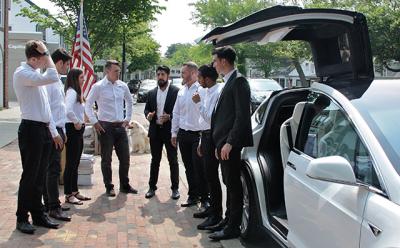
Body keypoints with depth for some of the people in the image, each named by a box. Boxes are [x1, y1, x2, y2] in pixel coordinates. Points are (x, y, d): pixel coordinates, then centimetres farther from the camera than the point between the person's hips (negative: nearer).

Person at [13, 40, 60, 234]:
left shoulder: (36, 74, 16)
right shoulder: (22, 73, -12)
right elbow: (53, 78, -27)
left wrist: (52, 131, 18)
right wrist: (46, 54, -15)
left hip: (43, 130, 9)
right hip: (31, 130, -9)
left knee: (39, 176, 14)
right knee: (29, 176, -2)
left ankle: (38, 214, 24)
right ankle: (22, 218, 10)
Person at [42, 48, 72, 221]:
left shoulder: (58, 81, 16)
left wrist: (63, 131, 19)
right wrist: (55, 133, -19)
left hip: (58, 130, 9)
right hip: (52, 131, -9)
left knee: (51, 168, 13)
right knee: (53, 169, -7)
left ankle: (49, 203, 21)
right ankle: (54, 208, -3)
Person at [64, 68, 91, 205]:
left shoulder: (76, 92, 16)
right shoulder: (71, 92, -15)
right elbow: (68, 110, -32)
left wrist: (81, 122, 4)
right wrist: (76, 122, -19)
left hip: (78, 130, 10)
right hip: (73, 129, -10)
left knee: (75, 163, 15)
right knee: (70, 163, -3)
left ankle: (75, 192, 24)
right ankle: (68, 195, 4)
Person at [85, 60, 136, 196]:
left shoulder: (123, 86, 5)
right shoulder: (98, 87, -7)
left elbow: (129, 102, 22)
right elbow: (88, 106, -2)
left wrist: (127, 119, 15)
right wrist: (95, 122, -6)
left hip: (120, 126, 4)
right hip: (105, 127, -4)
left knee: (125, 157, 8)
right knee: (106, 159, 5)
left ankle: (124, 185, 23)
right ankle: (109, 187, 18)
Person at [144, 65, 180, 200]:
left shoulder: (176, 91, -5)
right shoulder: (151, 93, 10)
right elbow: (146, 109, 14)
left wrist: (169, 117, -21)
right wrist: (148, 115, -8)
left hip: (170, 130, -4)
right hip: (155, 131, 4)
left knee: (173, 160, 5)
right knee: (155, 160, 12)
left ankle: (175, 188, 14)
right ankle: (152, 187, 20)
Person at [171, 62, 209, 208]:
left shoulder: (202, 90, -11)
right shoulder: (181, 91, 12)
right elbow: (176, 113, 17)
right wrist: (174, 133, 14)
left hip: (197, 134, -7)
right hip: (183, 134, 7)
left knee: (199, 168, -5)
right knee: (189, 168, 13)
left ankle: (204, 198, 8)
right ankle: (193, 196, 25)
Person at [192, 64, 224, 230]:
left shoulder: (218, 92, -16)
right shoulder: (208, 92, 12)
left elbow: (210, 118, -21)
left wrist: (199, 103, -17)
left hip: (212, 136, -10)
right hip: (206, 135, 10)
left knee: (212, 176, -5)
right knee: (208, 175, 17)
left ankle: (216, 214, 4)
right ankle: (212, 208, 30)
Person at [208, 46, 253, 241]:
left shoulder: (238, 81, -12)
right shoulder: (228, 82, 17)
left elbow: (242, 116, -19)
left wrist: (229, 142, -21)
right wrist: (219, 144, 16)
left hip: (231, 144, -9)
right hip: (224, 143, 9)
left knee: (233, 184, -1)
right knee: (229, 183, 16)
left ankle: (233, 227, 7)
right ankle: (228, 219, 27)